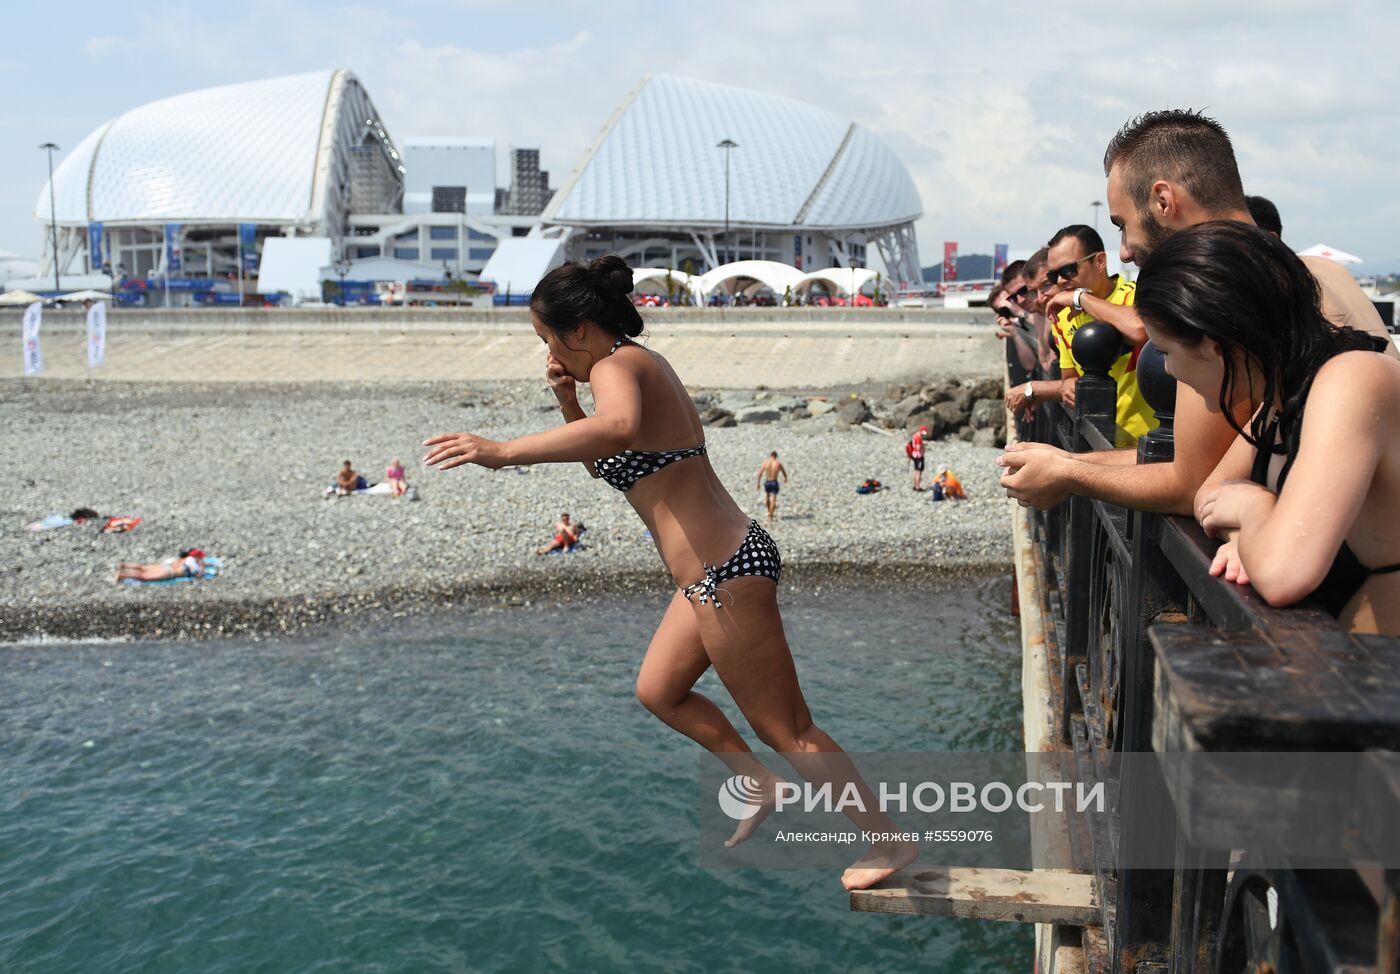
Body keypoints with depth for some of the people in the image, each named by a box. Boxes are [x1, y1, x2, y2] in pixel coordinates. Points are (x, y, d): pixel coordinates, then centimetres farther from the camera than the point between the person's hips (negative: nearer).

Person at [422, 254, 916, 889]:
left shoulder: (617, 366, -16)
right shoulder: (640, 364, 14)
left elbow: (617, 429, -42)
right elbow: (601, 462, 26)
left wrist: (504, 451, -42)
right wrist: (567, 402, 10)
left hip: (725, 574, -10)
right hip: (722, 562, 10)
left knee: (788, 732, 2)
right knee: (658, 691, 24)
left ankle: (890, 842, 15)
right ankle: (761, 784, 35)